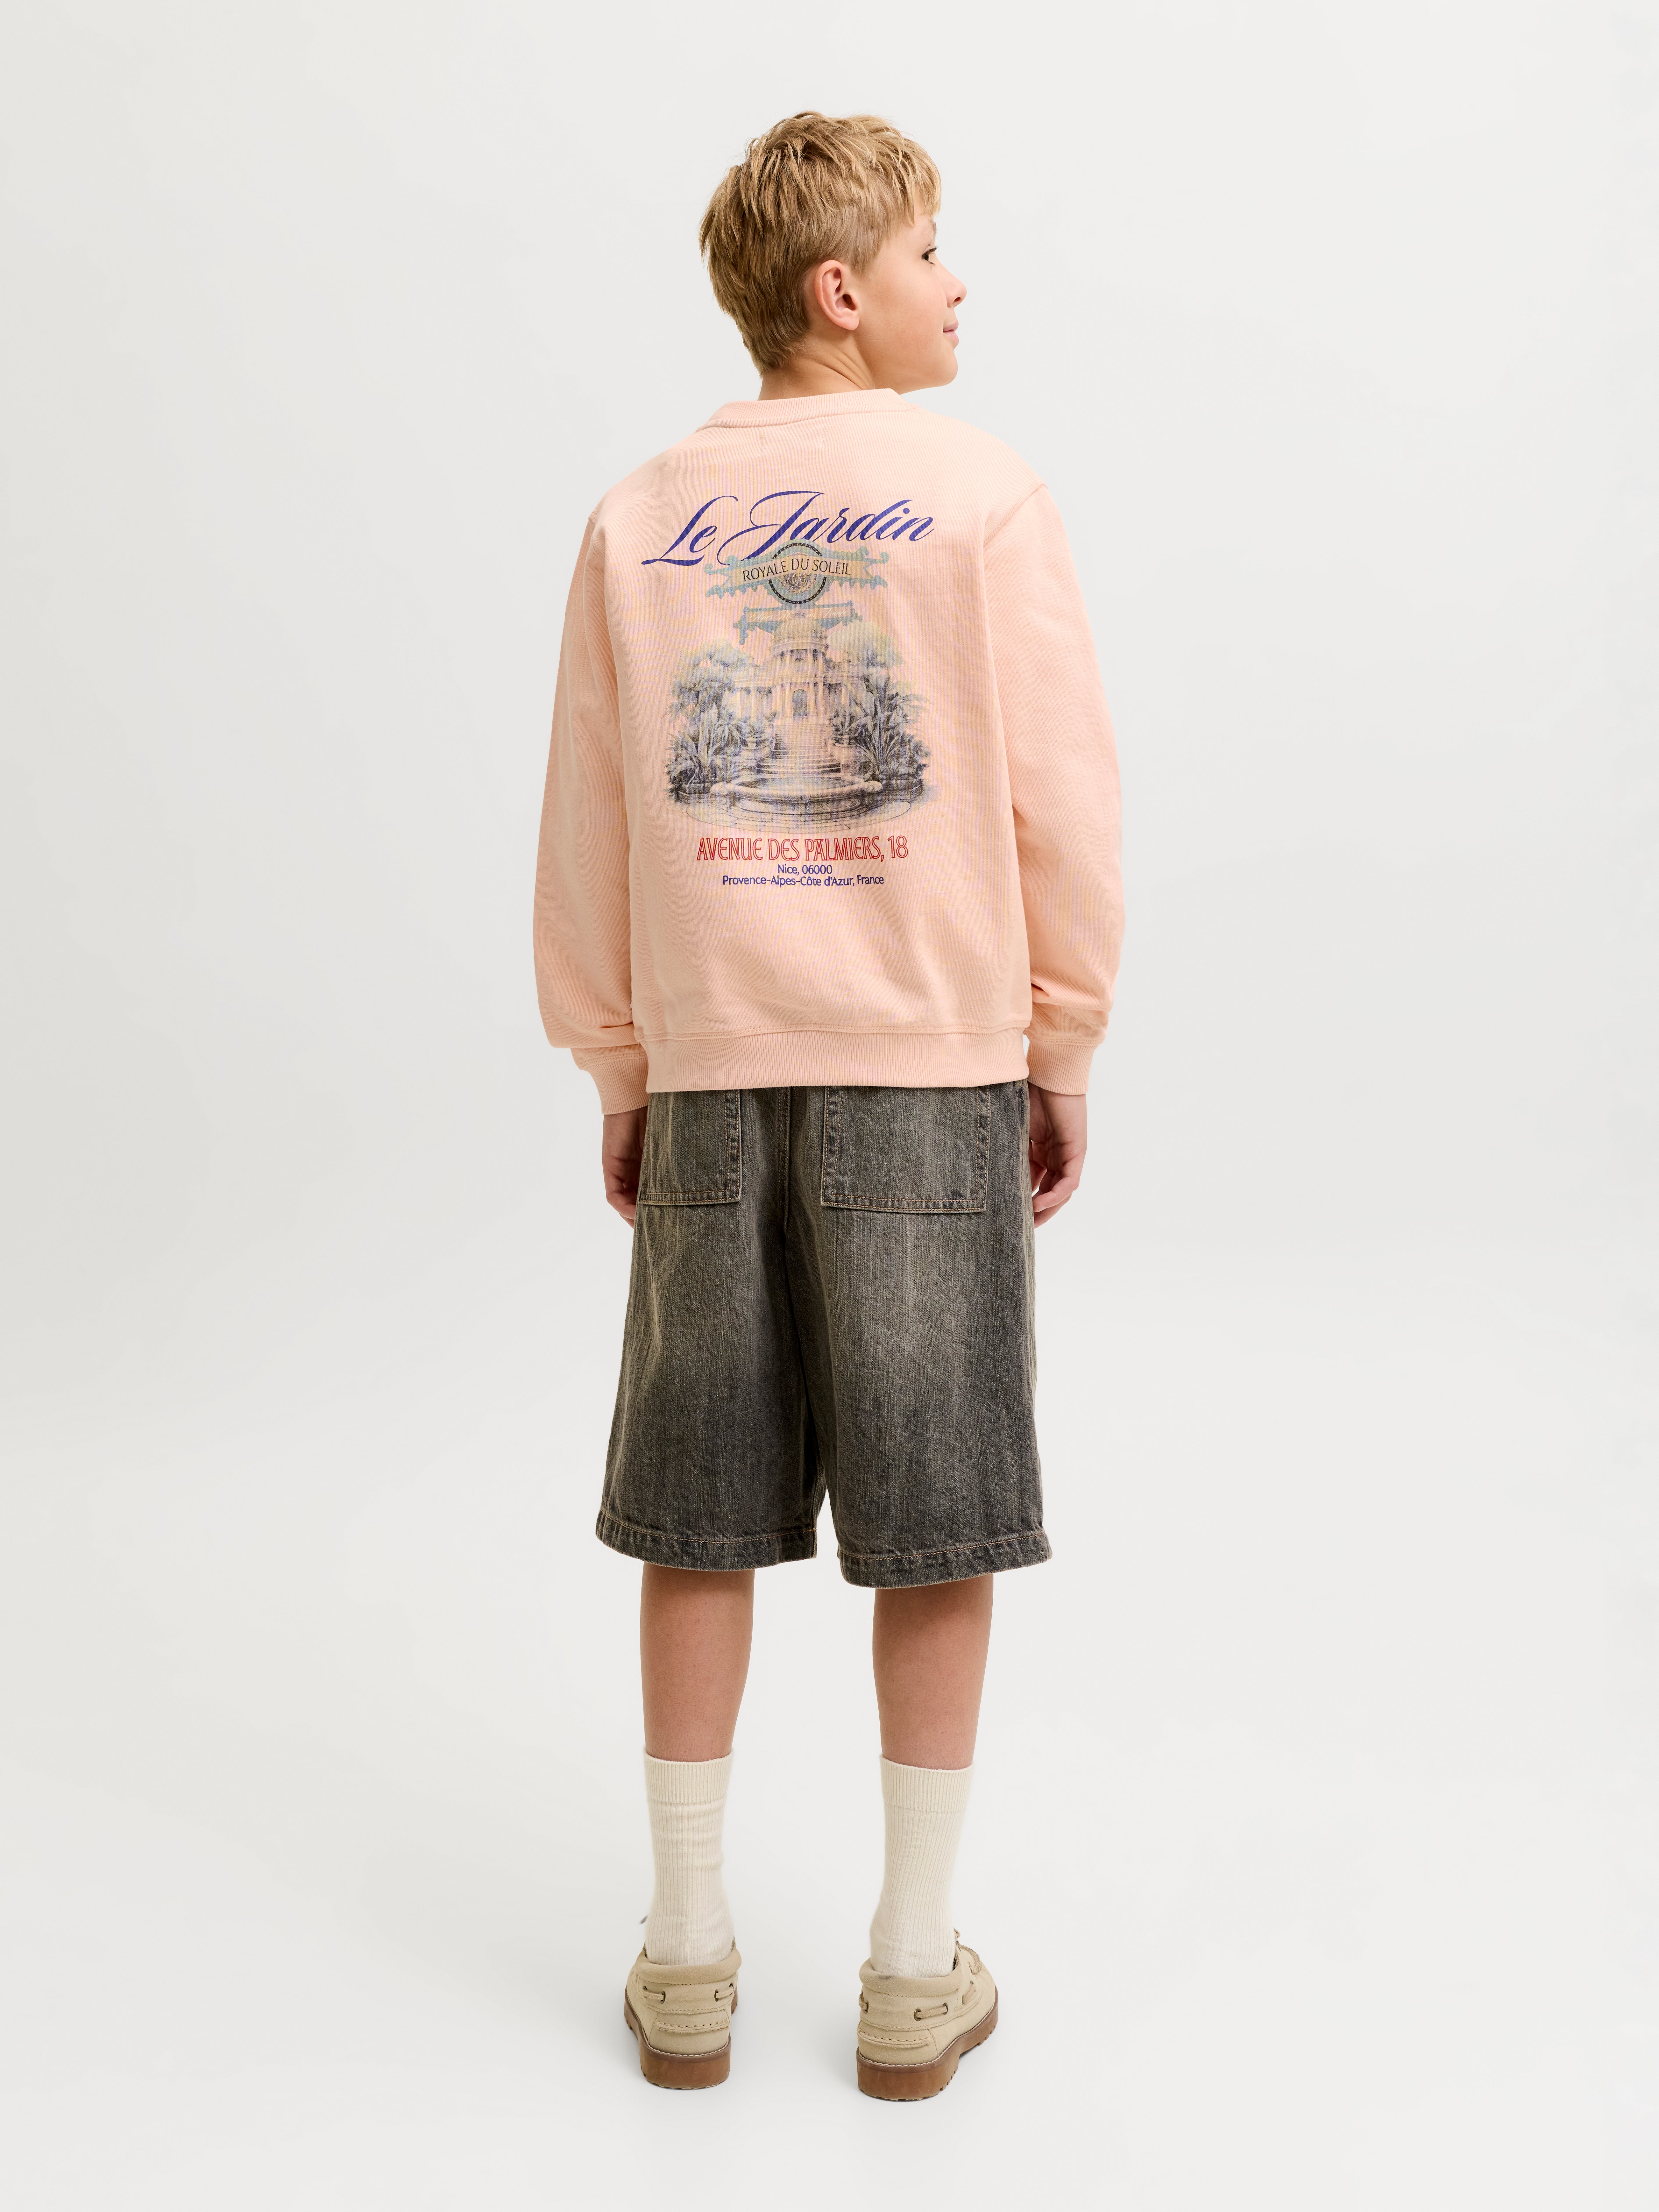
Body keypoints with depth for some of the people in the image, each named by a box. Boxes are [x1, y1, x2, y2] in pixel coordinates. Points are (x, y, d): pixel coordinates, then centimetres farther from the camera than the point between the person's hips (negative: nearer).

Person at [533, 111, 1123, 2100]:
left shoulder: (635, 523, 6)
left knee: (700, 1514, 11)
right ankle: (915, 1970, 19)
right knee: (935, 1521, 8)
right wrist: (1062, 1054, 6)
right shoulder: (983, 496, -3)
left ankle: (686, 1958, 23)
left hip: (710, 1074, 3)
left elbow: (583, 830, 8)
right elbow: (1065, 807, -4)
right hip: (934, 1063, -2)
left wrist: (615, 1070, 16)